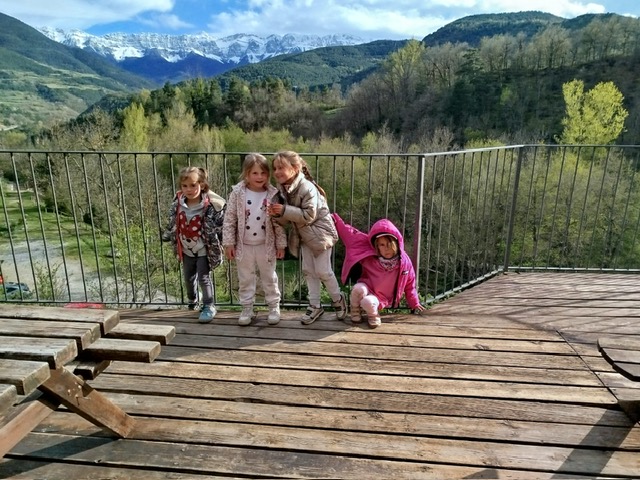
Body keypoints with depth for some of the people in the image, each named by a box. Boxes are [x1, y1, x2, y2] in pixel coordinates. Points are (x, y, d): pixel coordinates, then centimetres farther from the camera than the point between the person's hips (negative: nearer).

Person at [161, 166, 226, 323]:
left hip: (204, 249, -5)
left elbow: (221, 225, -14)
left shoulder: (211, 204, -22)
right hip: (186, 249, 5)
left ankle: (209, 306, 17)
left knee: (204, 278, 1)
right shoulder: (178, 203, -8)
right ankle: (192, 301, 46)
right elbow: (172, 222, 7)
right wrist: (166, 236, 15)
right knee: (189, 278, 21)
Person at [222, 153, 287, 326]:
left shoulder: (272, 195, -8)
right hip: (244, 245, 1)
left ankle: (274, 307, 28)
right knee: (245, 279, 13)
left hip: (266, 245, 0)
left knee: (269, 278, 14)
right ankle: (247, 309, 28)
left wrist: (281, 244, -2)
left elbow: (278, 222, -3)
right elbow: (229, 220, -5)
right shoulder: (238, 193, -9)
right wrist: (229, 243, -6)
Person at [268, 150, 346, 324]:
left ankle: (338, 300, 23)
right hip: (304, 235, 8)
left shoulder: (307, 188, -27)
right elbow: (289, 218, 3)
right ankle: (315, 305, 24)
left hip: (320, 232, -8)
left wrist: (285, 210, -31)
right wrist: (277, 214, -19)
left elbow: (309, 215, -29)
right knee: (308, 271, 11)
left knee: (322, 271, -1)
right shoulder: (283, 188, -1)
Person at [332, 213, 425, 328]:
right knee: (358, 289, -35)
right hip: (366, 287, 1)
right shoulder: (368, 254, -19)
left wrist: (414, 304, 9)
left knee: (368, 303, -34)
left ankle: (373, 313, 2)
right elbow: (350, 235, -16)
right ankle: (355, 310, -3)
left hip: (381, 297, -1)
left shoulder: (404, 261, -15)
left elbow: (409, 284, 0)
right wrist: (335, 219, -20)